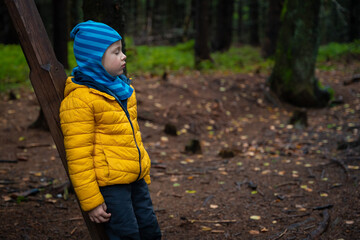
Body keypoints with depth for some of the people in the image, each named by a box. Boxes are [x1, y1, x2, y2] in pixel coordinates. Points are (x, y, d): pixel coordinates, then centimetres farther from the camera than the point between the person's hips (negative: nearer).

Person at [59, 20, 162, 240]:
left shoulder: (123, 89, 13)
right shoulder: (78, 100, -14)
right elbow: (78, 157, -15)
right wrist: (91, 201, -15)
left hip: (135, 180, 8)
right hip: (109, 184, -8)